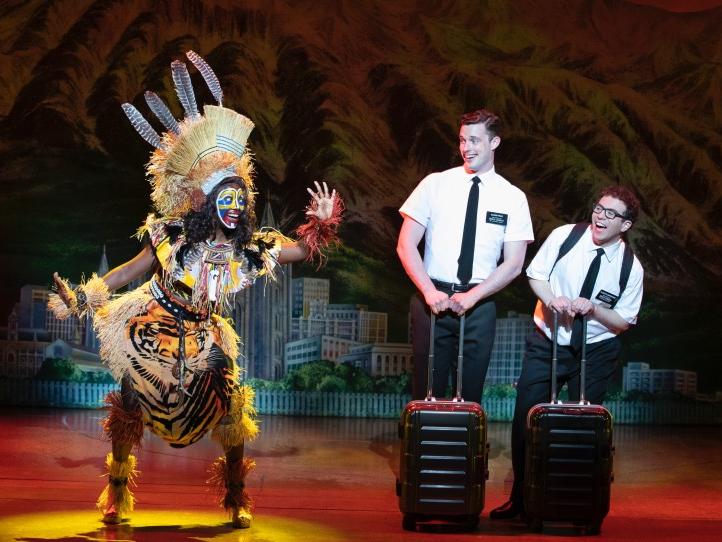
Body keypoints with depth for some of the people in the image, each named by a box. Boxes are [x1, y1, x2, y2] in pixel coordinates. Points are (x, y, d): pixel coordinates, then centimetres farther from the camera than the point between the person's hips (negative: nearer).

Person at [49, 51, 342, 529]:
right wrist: (83, 297, -13)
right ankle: (117, 495, 16)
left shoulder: (252, 249, -10)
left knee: (233, 414, -8)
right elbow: (131, 271, -10)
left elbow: (303, 249, -1)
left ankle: (238, 501, 9)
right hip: (153, 336, -2)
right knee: (130, 409, -2)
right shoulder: (173, 238, -17)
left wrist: (324, 221, -17)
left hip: (206, 342, 2)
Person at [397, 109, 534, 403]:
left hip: (479, 304, 1)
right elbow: (406, 246, 0)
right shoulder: (435, 184, 2)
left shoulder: (513, 198, 4)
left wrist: (472, 296, -11)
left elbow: (514, 263, 0)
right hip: (431, 298, -1)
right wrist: (430, 291, -12)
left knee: (470, 393, 5)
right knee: (427, 390, 1)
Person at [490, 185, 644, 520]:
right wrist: (552, 299, -19)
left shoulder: (631, 267, -9)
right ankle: (519, 498, 8)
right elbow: (536, 274, 1)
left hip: (595, 353, -1)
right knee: (525, 420, -3)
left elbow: (623, 321, -2)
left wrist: (593, 308, -21)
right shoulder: (565, 236, -9)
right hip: (547, 342, 1)